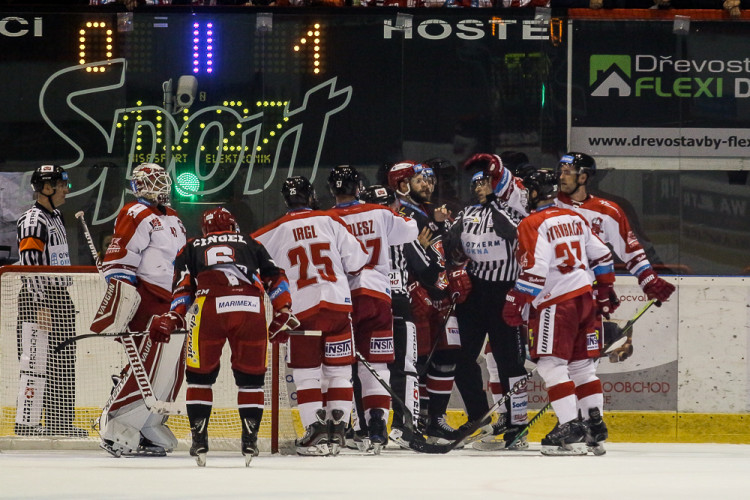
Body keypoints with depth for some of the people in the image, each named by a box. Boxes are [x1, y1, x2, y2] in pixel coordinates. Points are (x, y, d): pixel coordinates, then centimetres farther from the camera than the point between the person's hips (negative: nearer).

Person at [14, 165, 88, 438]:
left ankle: (60, 421, 20)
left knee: (62, 363, 13)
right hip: (38, 302, -10)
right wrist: (40, 306, -23)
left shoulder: (56, 217, 16)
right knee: (37, 362, -9)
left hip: (59, 299, 10)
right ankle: (27, 423, -7)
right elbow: (30, 268, -20)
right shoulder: (32, 221, -15)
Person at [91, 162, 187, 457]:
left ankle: (148, 431, 12)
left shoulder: (173, 220, 21)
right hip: (146, 304, -10)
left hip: (172, 306, 10)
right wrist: (119, 303, -24)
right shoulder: (136, 216, -8)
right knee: (148, 367, -18)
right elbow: (119, 261, -16)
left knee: (172, 371, 5)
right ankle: (115, 431, -15)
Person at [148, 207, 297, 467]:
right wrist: (283, 314, 22)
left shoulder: (191, 248, 29)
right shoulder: (250, 244, 32)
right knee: (251, 376, 15)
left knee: (200, 375, 14)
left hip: (209, 308, -1)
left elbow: (183, 286, 14)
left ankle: (199, 440, 9)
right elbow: (275, 277, 23)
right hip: (251, 307, 1)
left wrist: (172, 319, 7)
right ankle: (250, 439, 11)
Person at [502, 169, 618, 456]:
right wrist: (605, 293, 27)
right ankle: (595, 428, 11)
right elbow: (601, 256, 18)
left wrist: (516, 303, -12)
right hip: (586, 298, 8)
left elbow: (534, 270, -18)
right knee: (582, 364, 13)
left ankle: (570, 428, -15)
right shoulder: (575, 218, 14)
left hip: (557, 303, -8)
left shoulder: (532, 225, -10)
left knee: (551, 364, -6)